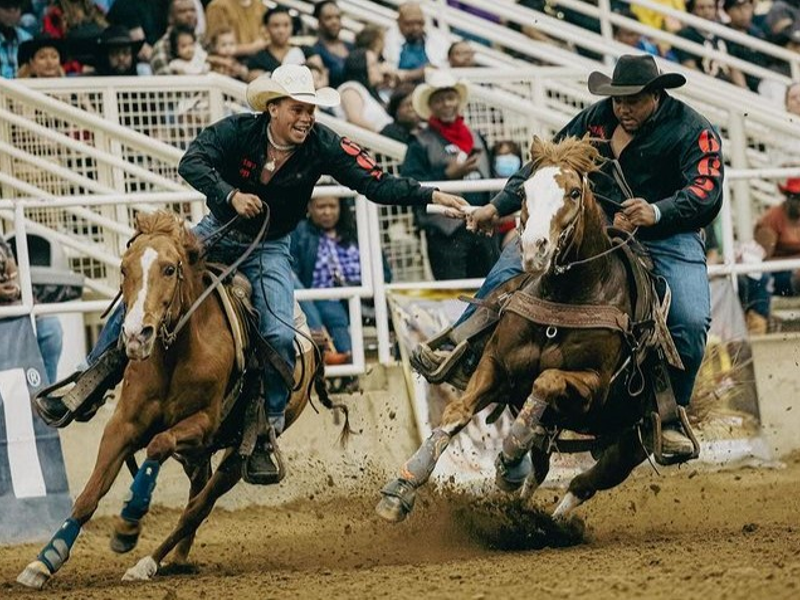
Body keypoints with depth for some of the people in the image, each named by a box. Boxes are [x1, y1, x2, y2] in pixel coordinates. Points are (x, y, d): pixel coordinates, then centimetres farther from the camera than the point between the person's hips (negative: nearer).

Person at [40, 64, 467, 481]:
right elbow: (192, 162, -31)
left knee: (279, 336, -18)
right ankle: (95, 378, -2)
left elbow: (376, 185, -19)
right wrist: (230, 194, -45)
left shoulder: (321, 146, -17)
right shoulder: (238, 131, -19)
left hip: (268, 251, 0)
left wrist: (432, 196, -31)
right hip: (217, 233, 0)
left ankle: (265, 437, -3)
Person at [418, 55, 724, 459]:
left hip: (666, 235, -4)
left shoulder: (693, 132, -11)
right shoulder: (597, 119, 3)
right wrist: (499, 207, 7)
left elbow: (707, 193, -25)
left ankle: (671, 418, -8)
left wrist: (657, 212, -44)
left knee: (691, 321, -24)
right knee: (515, 260, -11)